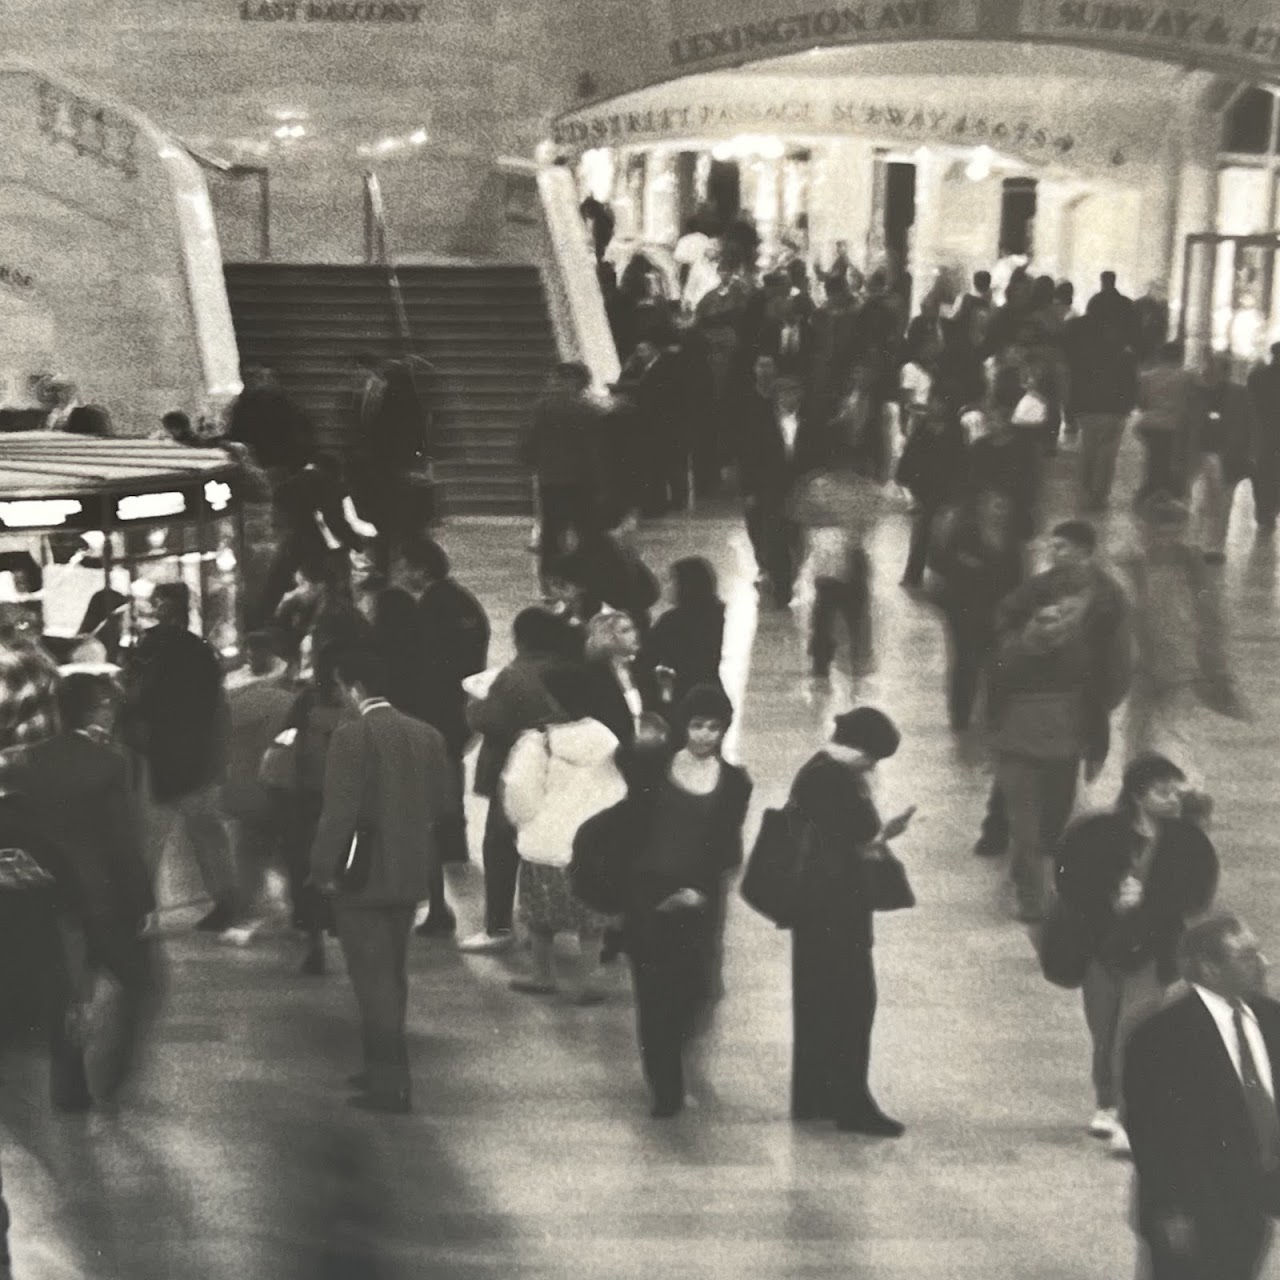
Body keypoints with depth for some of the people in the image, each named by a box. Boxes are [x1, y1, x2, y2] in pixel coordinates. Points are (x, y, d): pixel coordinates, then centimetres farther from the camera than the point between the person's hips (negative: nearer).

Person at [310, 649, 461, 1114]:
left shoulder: (352, 736, -16)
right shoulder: (426, 734, 3)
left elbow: (339, 810, -20)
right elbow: (448, 803, 5)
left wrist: (323, 869, -12)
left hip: (363, 875, -7)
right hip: (410, 874, 7)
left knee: (373, 978, 0)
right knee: (392, 974, 19)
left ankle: (390, 1084, 1)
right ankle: (386, 1068, 30)